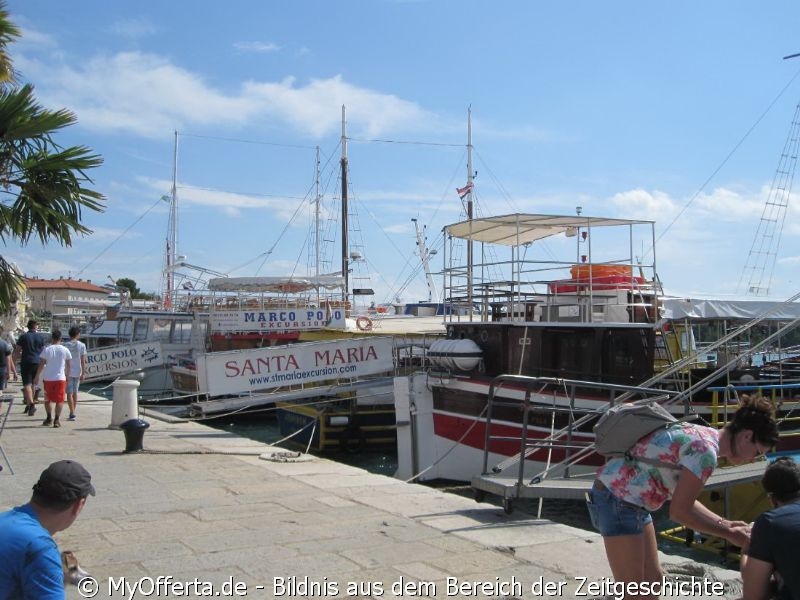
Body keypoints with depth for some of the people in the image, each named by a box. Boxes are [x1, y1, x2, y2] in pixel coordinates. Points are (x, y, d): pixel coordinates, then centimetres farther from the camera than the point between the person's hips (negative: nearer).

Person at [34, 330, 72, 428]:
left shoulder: (46, 350, -4)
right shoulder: (65, 350, -2)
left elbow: (41, 364, -5)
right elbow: (68, 365, 4)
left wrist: (37, 377, 3)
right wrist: (67, 375, 19)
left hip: (48, 378, 1)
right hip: (60, 378, -1)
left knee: (47, 399, 17)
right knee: (59, 400, 3)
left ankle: (49, 418, 22)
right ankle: (57, 419, -5)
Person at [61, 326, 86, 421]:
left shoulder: (65, 345, -6)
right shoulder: (82, 345, -3)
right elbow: (83, 361, -4)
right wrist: (83, 374, 1)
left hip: (68, 372, -2)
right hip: (77, 372, 2)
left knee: (69, 393, -1)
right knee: (75, 392, 15)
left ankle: (72, 414, -10)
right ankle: (72, 412, 21)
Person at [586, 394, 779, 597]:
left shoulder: (702, 435, 8)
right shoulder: (705, 452, -21)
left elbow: (682, 500, 15)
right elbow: (680, 512, -18)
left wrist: (723, 523, 10)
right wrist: (729, 534, -8)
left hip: (630, 501, 10)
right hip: (617, 502, -10)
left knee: (653, 580, 18)